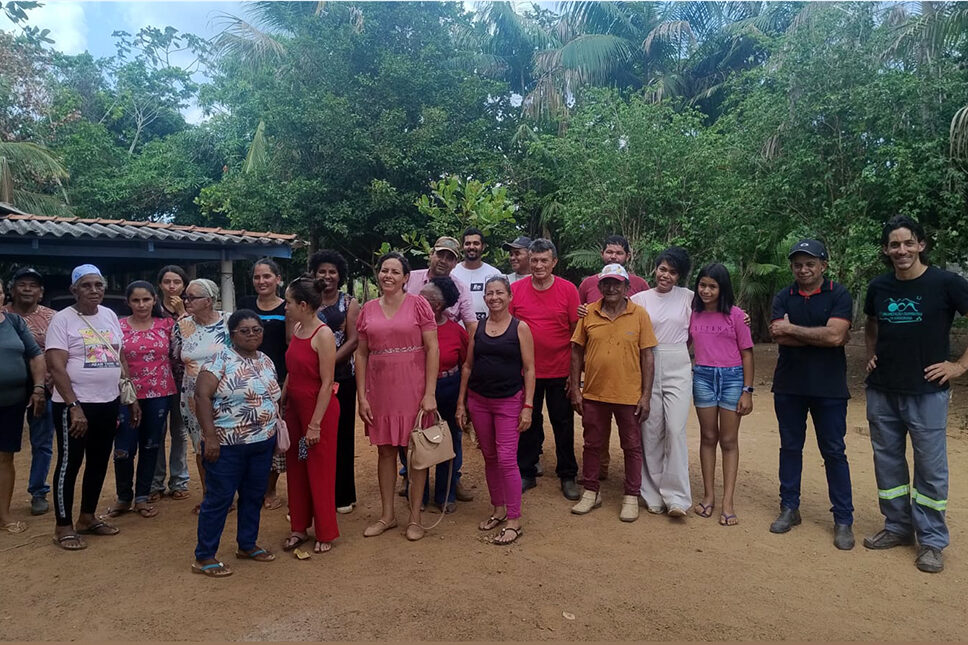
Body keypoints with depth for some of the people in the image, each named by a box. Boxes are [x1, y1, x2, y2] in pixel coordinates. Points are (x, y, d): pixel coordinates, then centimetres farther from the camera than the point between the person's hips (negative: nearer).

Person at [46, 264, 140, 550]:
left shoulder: (110, 316, 8)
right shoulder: (62, 319, -10)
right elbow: (56, 366, -15)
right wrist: (74, 406, -21)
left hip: (108, 403, 6)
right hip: (74, 405, -6)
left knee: (99, 462, 15)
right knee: (70, 463, 4)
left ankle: (87, 517, 30)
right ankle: (63, 526, 17)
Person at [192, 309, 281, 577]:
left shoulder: (266, 361, 10)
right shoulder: (221, 359, -11)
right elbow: (202, 395, -17)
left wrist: (276, 430, 11)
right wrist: (210, 436, -21)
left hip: (262, 444, 7)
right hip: (227, 445, -7)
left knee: (254, 495, 15)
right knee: (219, 498, 2)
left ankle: (247, 545, 32)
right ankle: (203, 557, 15)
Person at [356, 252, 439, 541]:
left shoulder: (418, 305, -4)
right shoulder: (368, 310, 7)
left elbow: (432, 349, -6)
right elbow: (361, 354, 8)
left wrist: (430, 393, -11)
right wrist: (361, 396, 2)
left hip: (413, 390, -3)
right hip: (380, 392, 3)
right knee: (385, 450, 11)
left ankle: (415, 517, 18)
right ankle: (387, 515, 26)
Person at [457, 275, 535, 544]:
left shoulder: (520, 327, -4)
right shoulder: (478, 328, 6)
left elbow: (529, 369, -5)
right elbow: (468, 366, 10)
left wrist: (528, 406, -10)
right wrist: (461, 402, 7)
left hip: (509, 401, -4)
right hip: (478, 400, 4)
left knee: (507, 459, -7)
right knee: (489, 458, 12)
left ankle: (514, 521, 3)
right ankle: (498, 509, 28)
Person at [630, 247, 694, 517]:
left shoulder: (688, 297, 6)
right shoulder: (639, 299, 4)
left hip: (678, 368, 0)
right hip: (647, 369, 1)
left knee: (676, 429, -9)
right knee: (650, 431, 3)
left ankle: (676, 496, 1)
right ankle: (653, 495, 14)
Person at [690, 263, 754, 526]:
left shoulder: (735, 315, -5)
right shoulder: (693, 314, 3)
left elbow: (746, 353, -2)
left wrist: (747, 391, -5)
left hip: (732, 378, -2)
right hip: (703, 378, 2)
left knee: (729, 440, 4)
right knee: (708, 437, 9)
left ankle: (727, 502, 9)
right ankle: (709, 495, 18)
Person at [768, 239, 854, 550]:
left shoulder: (838, 295, -4)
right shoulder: (783, 298, 4)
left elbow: (835, 335, -19)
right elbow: (781, 337, -11)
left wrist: (792, 329, -12)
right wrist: (820, 336, -15)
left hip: (829, 387, -3)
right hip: (789, 386, 3)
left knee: (834, 452, 3)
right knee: (790, 447, 12)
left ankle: (843, 520, 13)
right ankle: (789, 508, 24)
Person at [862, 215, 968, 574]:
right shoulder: (878, 287, 5)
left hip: (927, 392, -4)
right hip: (881, 392, 5)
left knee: (930, 467, 3)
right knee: (887, 461, 13)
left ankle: (932, 541, 16)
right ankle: (897, 527, 28)